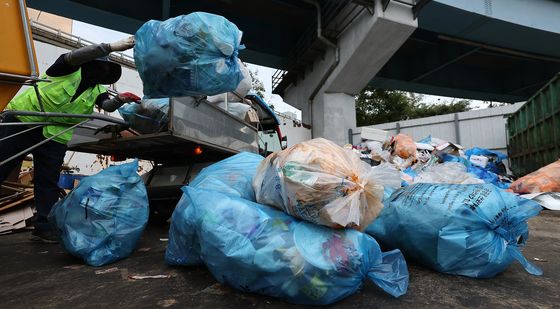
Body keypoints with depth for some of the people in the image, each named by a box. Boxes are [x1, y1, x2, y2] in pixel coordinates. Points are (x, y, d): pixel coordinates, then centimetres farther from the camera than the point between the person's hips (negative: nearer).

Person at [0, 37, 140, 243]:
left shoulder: (96, 90, 7)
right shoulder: (69, 69, -6)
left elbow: (107, 105, -11)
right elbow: (77, 55, -27)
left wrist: (120, 100, -33)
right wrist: (111, 47, -37)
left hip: (54, 136, 4)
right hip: (24, 122, -4)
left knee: (48, 182, 2)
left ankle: (44, 226, 7)